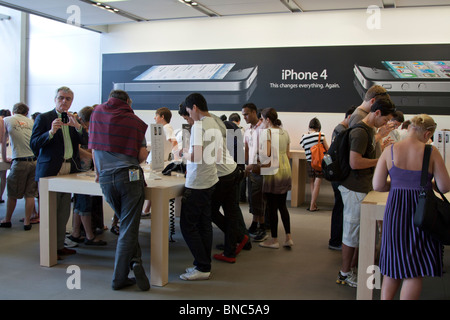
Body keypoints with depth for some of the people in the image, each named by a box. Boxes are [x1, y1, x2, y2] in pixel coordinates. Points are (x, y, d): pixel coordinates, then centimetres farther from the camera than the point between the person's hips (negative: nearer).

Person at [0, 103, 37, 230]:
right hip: (35, 160, 2)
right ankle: (27, 222, 12)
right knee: (30, 194, 8)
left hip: (19, 162, -2)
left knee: (13, 194, 12)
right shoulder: (31, 122, 12)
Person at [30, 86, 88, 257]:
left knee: (63, 213, 12)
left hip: (68, 171, 6)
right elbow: (33, 145, -10)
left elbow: (84, 141, 1)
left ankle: (59, 245, 22)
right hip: (50, 171, -6)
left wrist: (77, 126, -17)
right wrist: (51, 132, -25)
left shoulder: (73, 120, 14)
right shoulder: (43, 118, -3)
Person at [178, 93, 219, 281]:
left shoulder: (198, 126, -17)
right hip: (210, 181, 9)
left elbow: (196, 156, -23)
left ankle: (202, 268, 3)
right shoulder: (214, 123, 12)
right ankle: (204, 265, 21)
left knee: (188, 226, -1)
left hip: (197, 184, -9)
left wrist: (183, 153, -5)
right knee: (204, 224, 13)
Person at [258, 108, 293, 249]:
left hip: (273, 172, -7)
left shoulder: (266, 132, -12)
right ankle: (288, 237, 15)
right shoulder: (285, 132, 11)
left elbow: (266, 154, -22)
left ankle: (274, 240, 11)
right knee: (282, 205, 15)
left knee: (272, 207, 2)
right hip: (286, 170, 8)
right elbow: (287, 154, 14)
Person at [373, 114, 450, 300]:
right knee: (416, 270, 6)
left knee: (392, 266, 18)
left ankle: (385, 298, 24)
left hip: (395, 209, 3)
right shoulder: (431, 152, -7)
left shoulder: (390, 150, -2)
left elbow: (377, 185, -3)